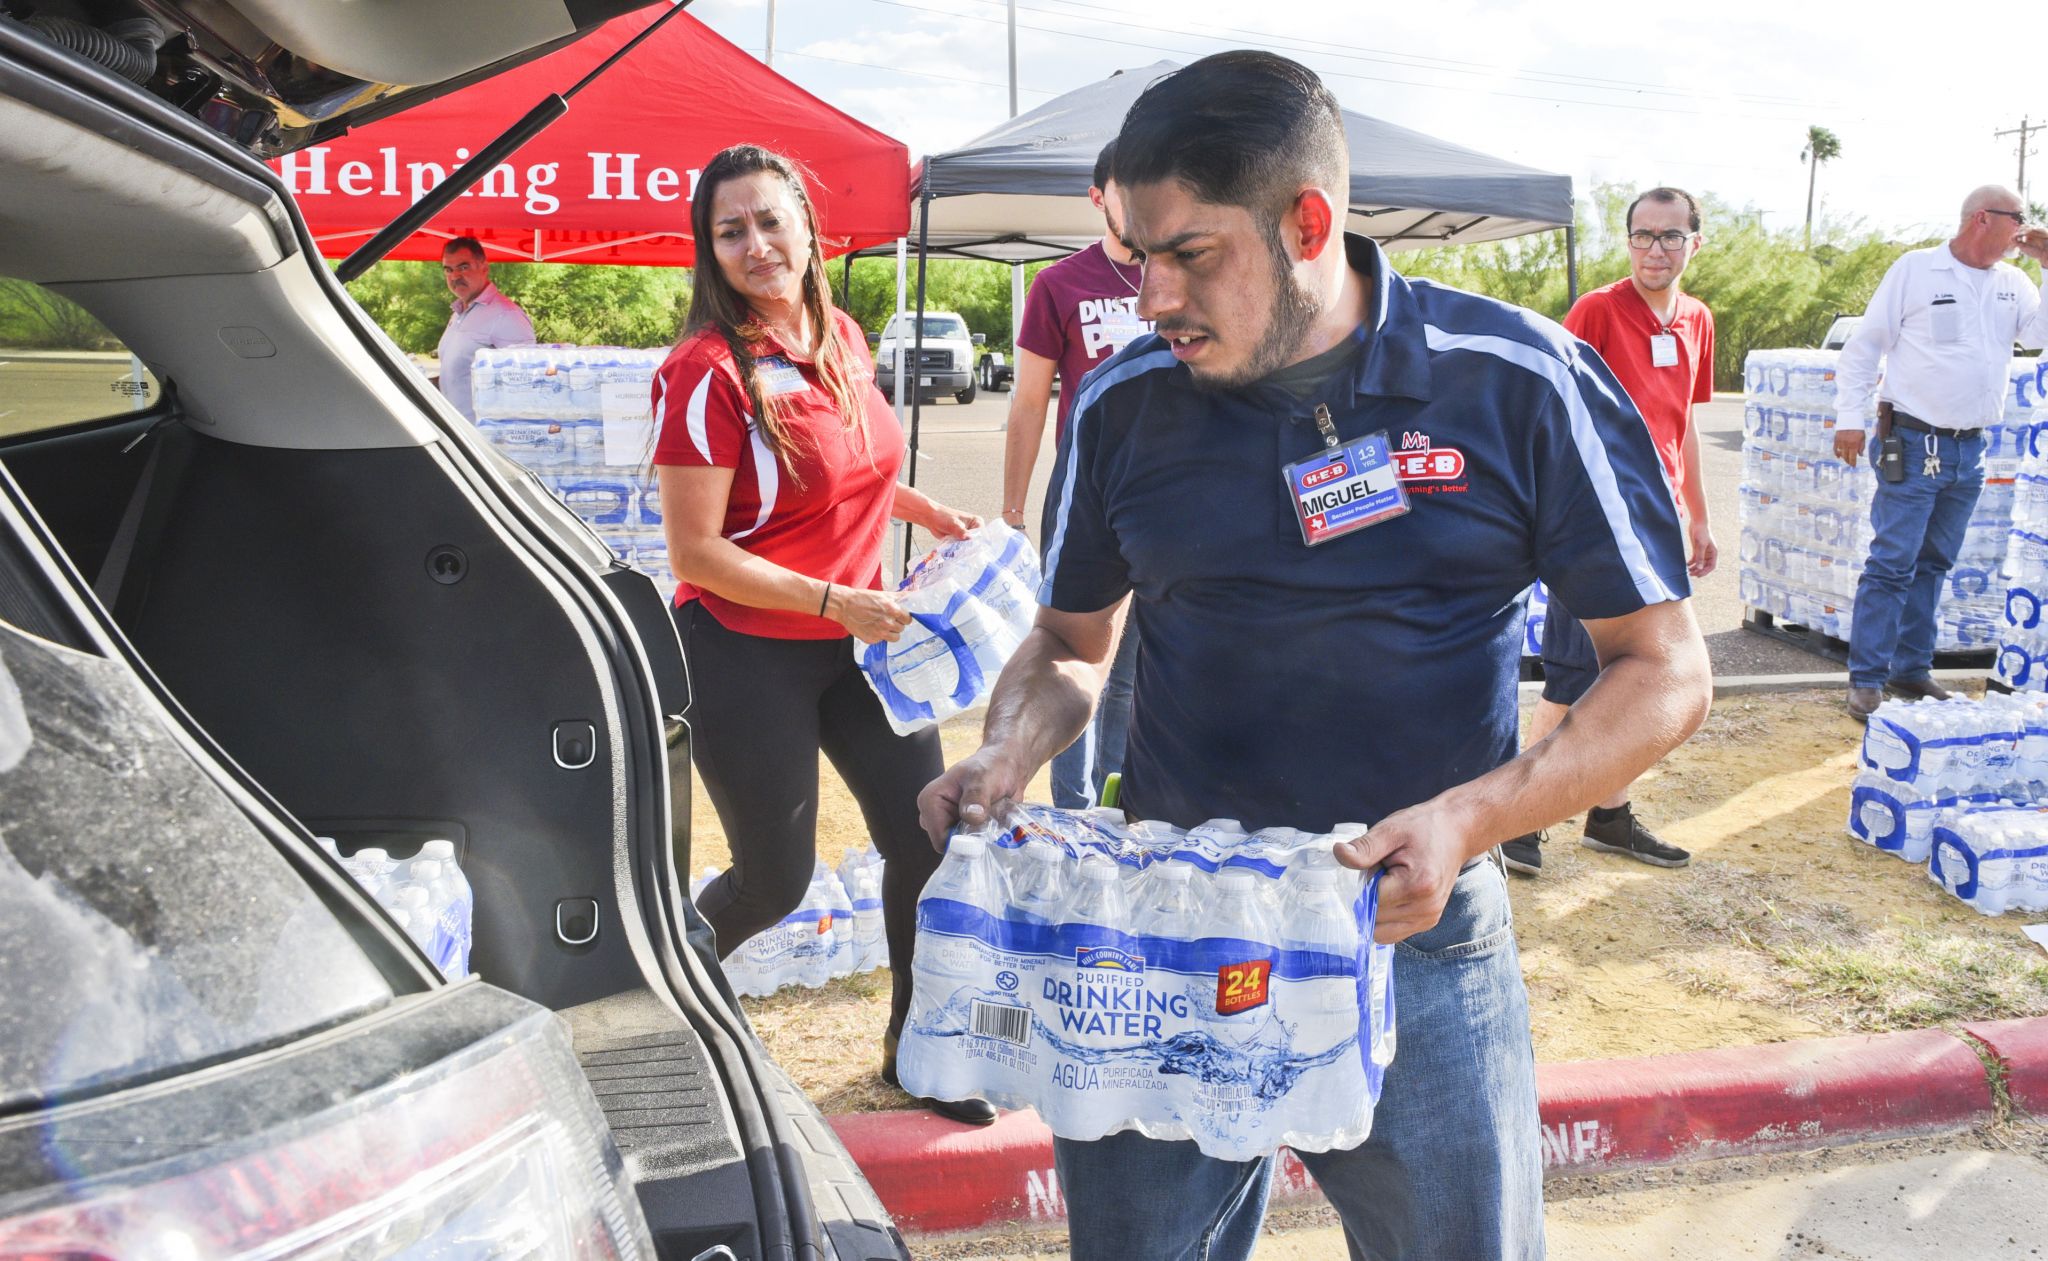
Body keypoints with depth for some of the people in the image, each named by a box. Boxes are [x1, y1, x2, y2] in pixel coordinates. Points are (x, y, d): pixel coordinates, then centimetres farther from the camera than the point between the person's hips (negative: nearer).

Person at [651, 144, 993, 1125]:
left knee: (927, 838, 6)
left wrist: (923, 510, 8)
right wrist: (836, 600, -23)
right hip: (746, 654, -6)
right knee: (777, 880, 5)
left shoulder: (843, 338, 4)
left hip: (858, 639, 6)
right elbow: (695, 550, -19)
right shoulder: (707, 372, -17)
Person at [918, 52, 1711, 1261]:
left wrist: (1467, 819, -20)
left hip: (1414, 933, -1)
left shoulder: (1519, 383, -9)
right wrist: (1008, 757, -9)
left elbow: (1666, 670, -5)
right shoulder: (1125, 403, -1)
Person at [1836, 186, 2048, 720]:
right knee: (1892, 564, -9)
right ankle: (1866, 680, -5)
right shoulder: (1915, 269, -4)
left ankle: (1911, 671, 20)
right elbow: (1863, 345, -4)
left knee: (1933, 564, 12)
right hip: (1913, 445, -6)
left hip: (1970, 451, 6)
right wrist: (1850, 417, -10)